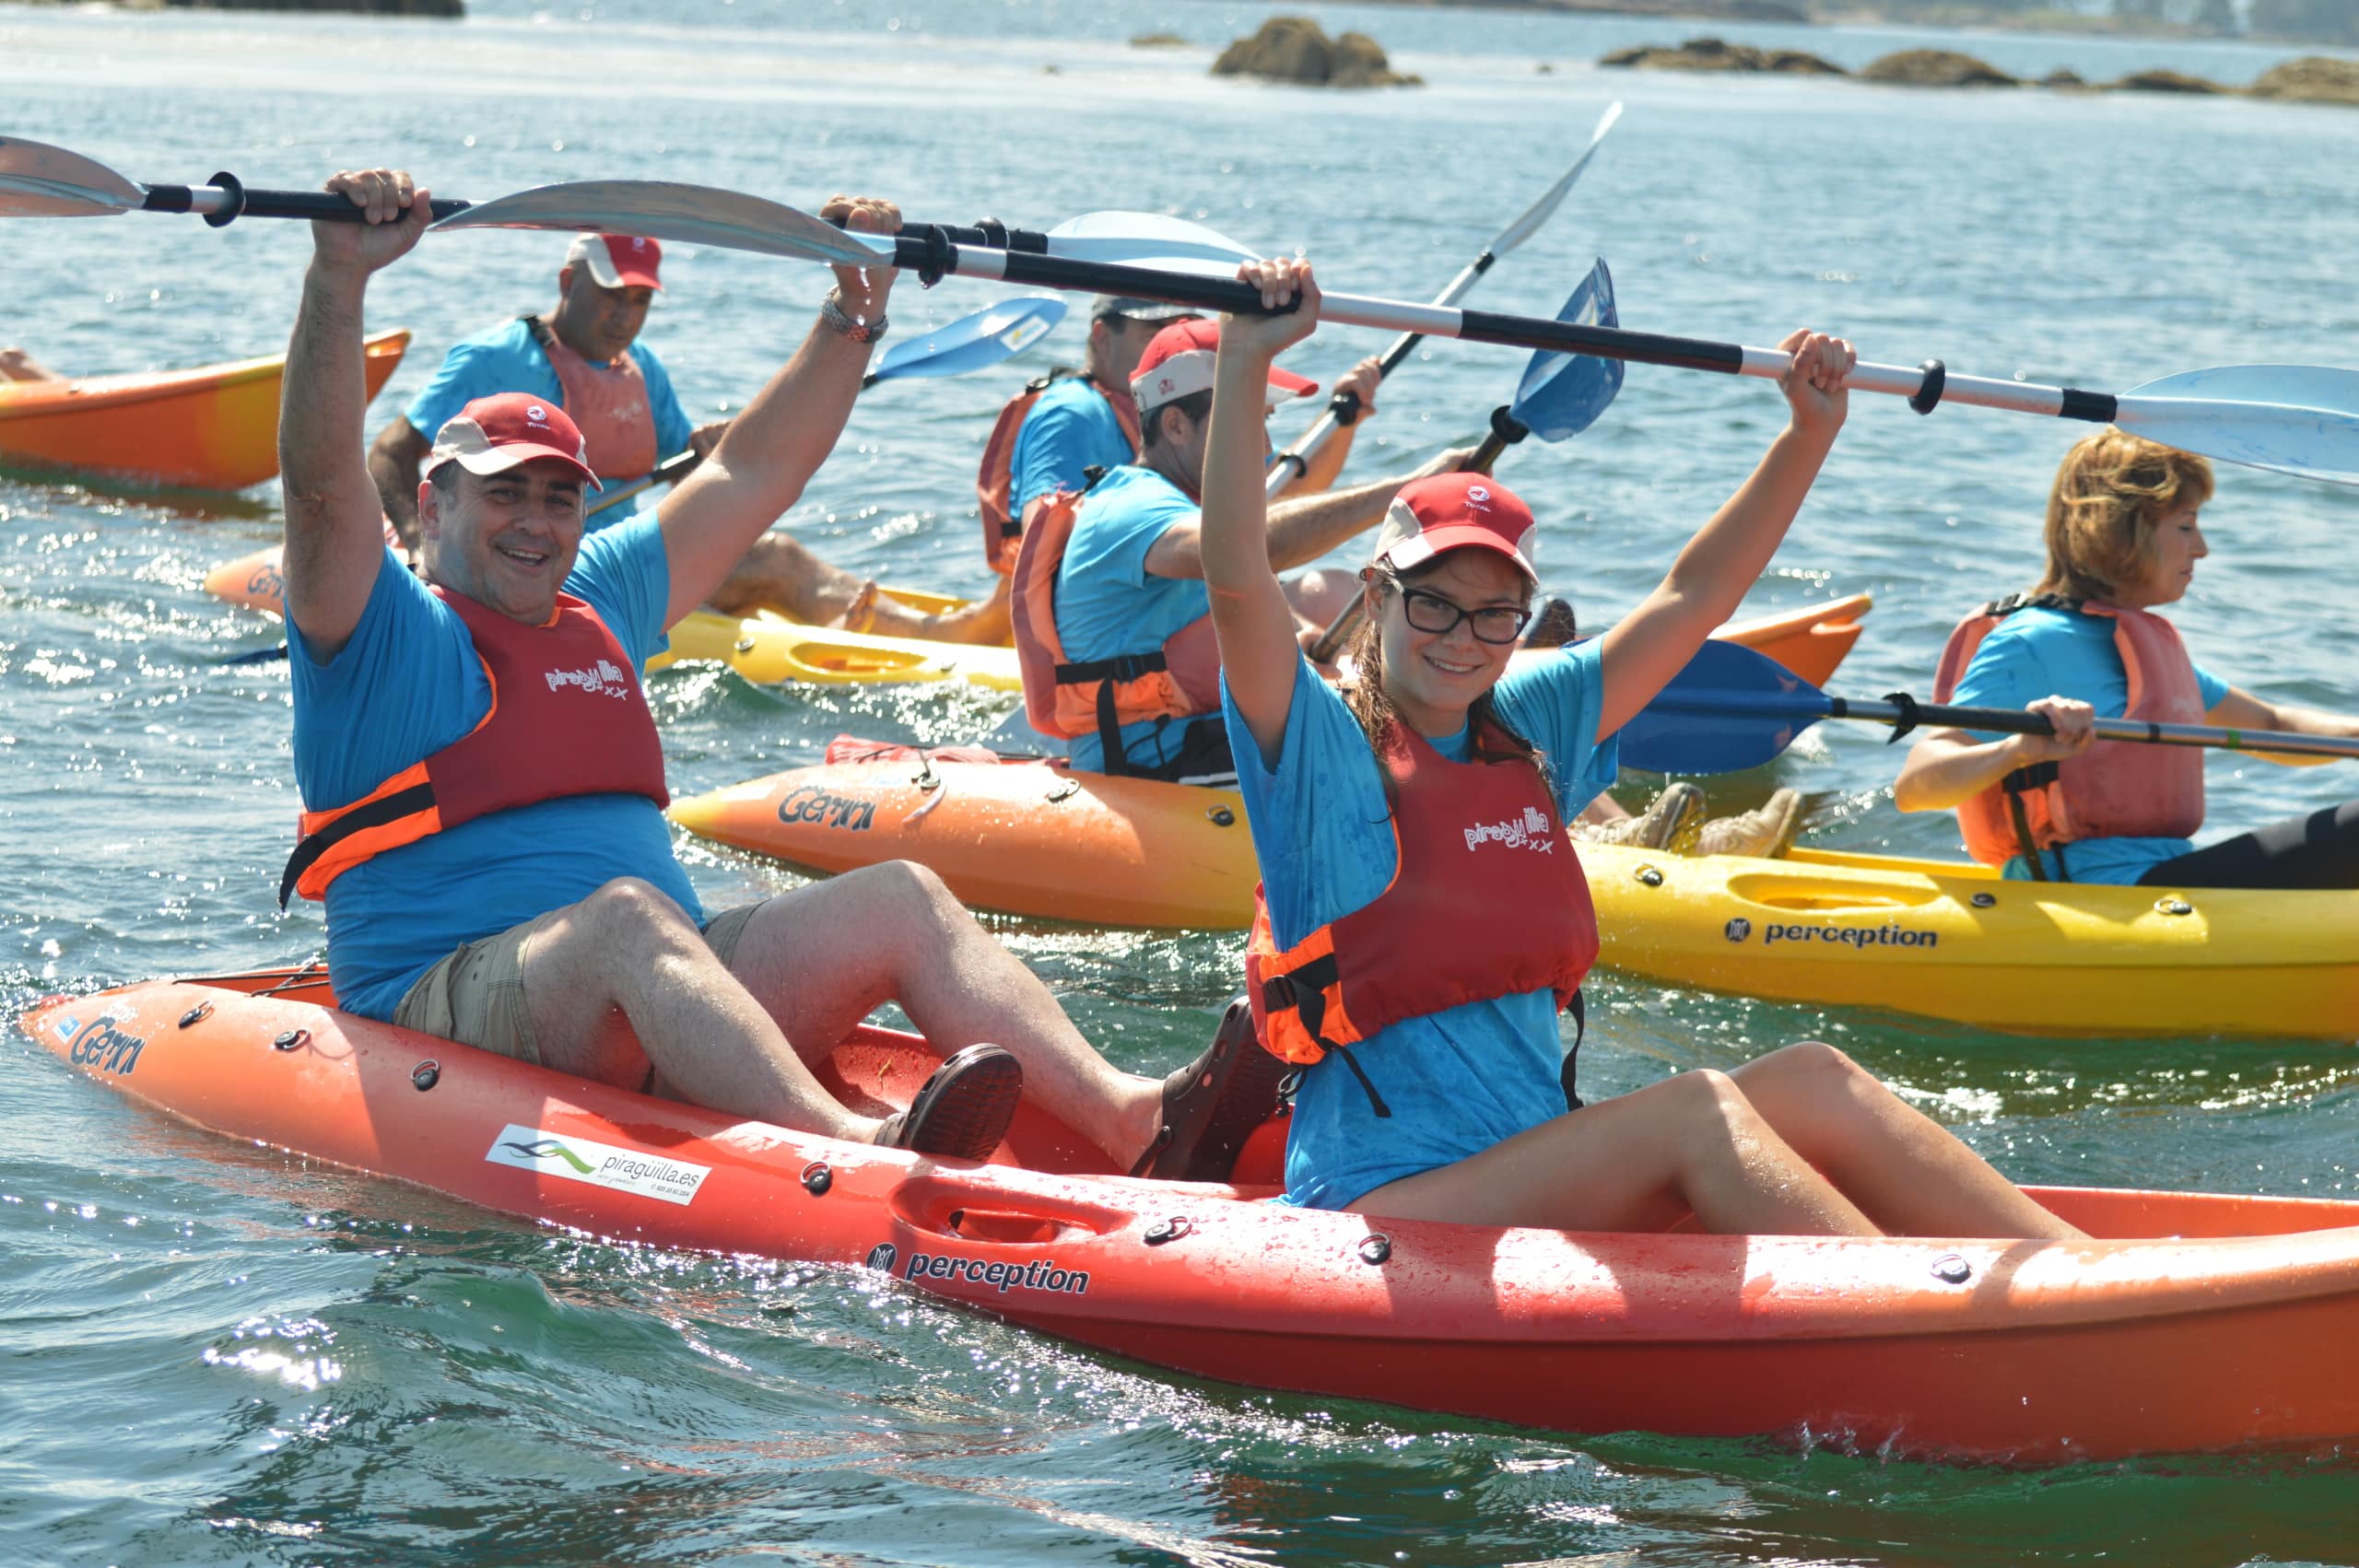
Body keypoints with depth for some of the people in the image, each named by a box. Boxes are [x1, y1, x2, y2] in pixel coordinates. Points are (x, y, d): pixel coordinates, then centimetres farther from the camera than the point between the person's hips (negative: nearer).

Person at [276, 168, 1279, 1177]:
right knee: (626, 911, -37)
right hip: (450, 1005, -7)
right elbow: (321, 479, -15)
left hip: (659, 999, 7)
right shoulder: (385, 633, 4)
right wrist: (339, 278, -27)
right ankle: (851, 1151, -61)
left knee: (900, 901, -11)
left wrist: (855, 311, 21)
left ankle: (1125, 1116, -32)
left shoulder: (597, 605, 24)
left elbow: (751, 475, 29)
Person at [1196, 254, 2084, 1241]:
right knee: (1695, 1115, -26)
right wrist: (1244, 363, -28)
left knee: (1811, 1086, -13)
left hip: (1543, 1179, 7)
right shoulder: (1322, 751, -4)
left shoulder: (1527, 732, 15)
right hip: (1378, 1205, -7)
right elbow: (1237, 581, -21)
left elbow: (1690, 602, 19)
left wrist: (1809, 435, 13)